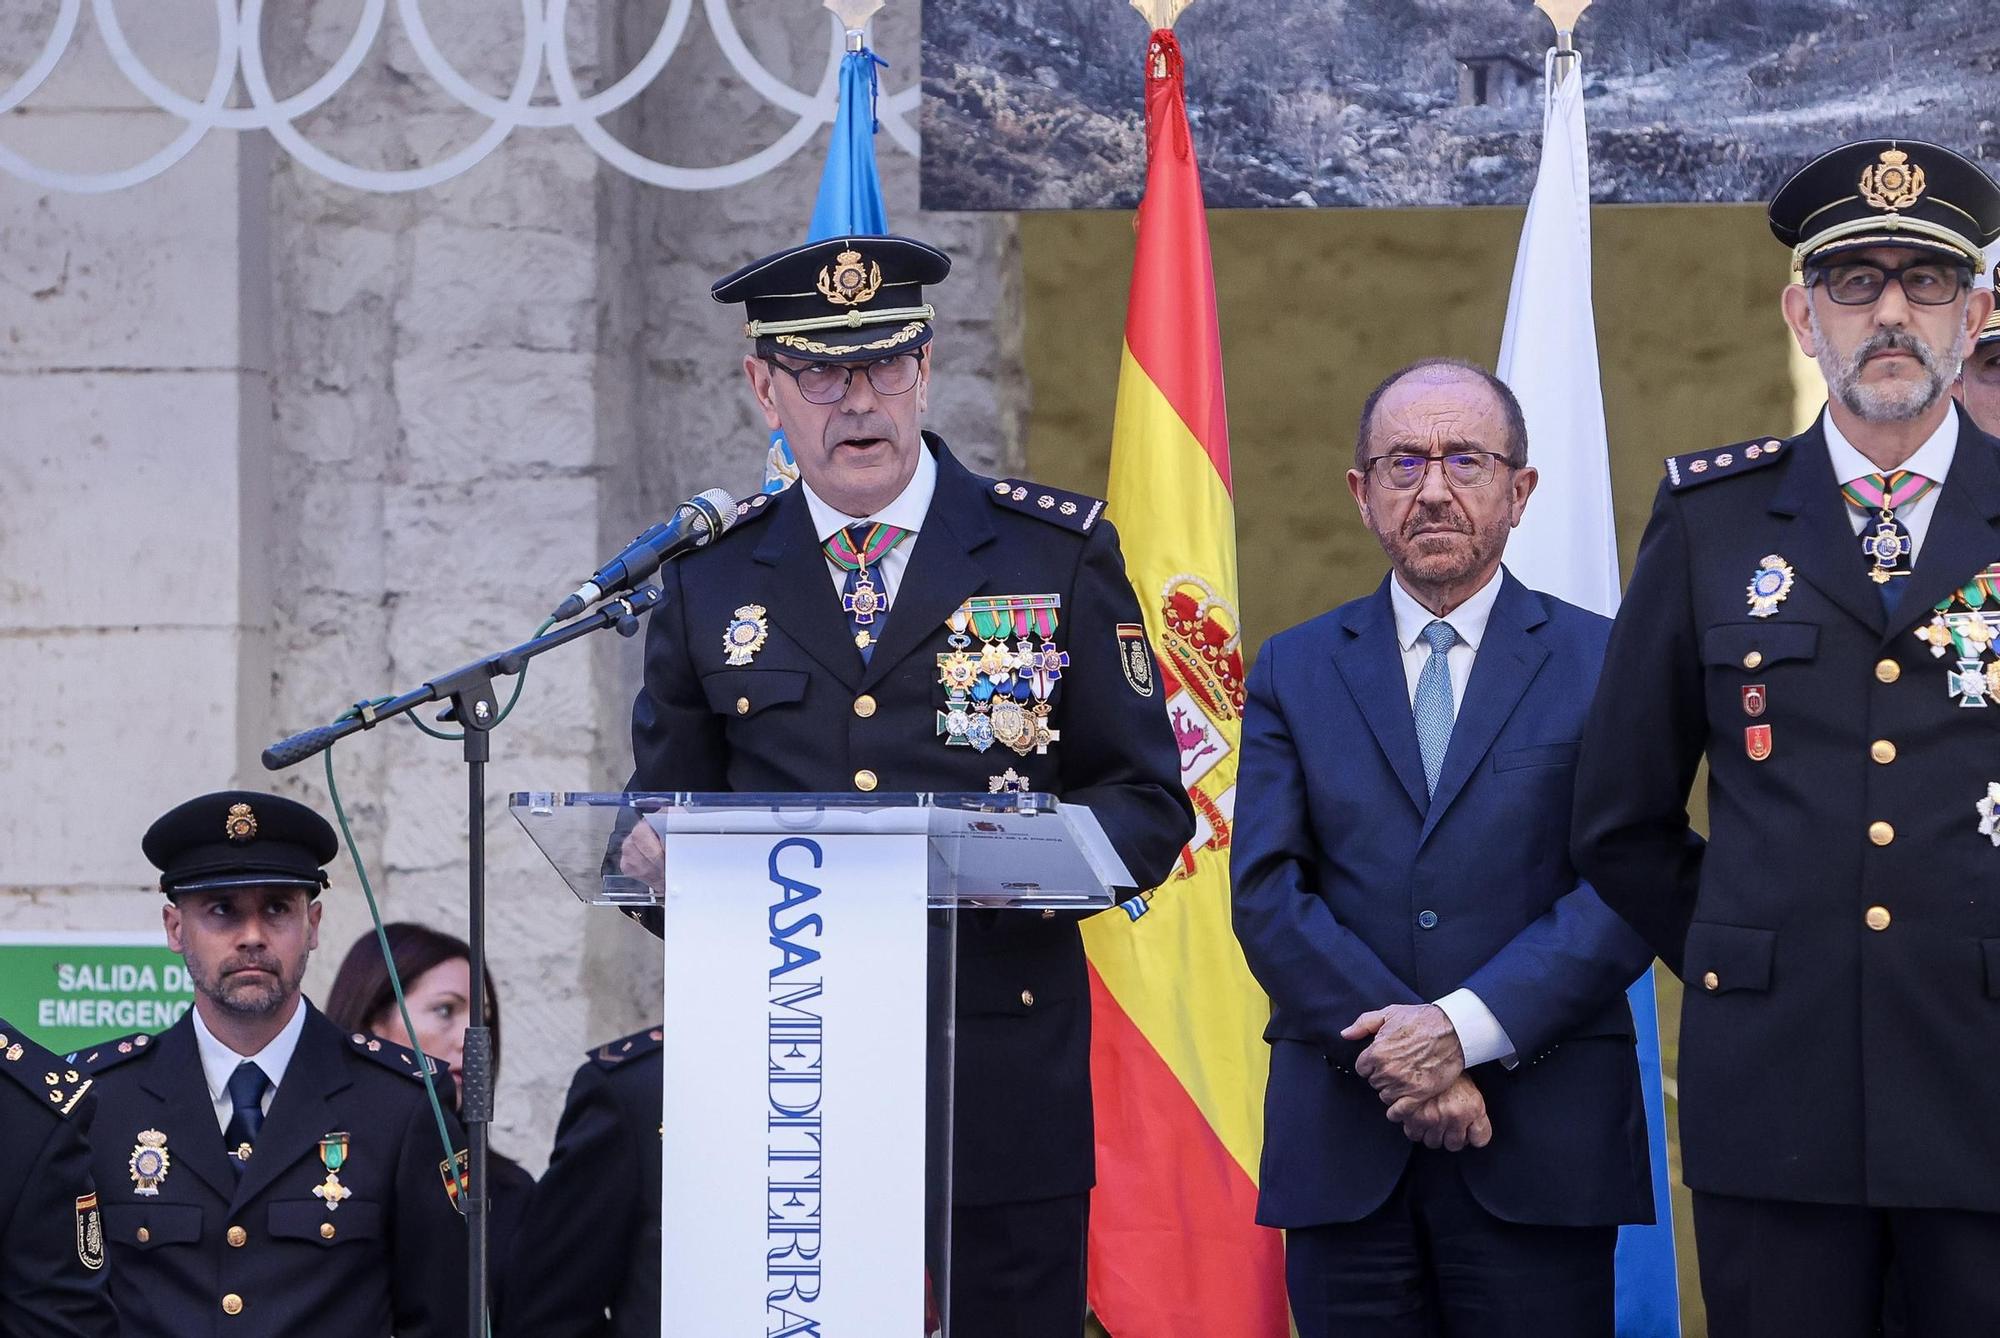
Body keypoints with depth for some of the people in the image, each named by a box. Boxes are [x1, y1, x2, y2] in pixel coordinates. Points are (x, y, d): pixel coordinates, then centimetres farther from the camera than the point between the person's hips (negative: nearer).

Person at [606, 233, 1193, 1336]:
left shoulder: (1058, 553, 6)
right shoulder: (709, 574, 11)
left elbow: (1148, 801, 7)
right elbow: (668, 803, 17)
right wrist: (658, 854, -8)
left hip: (1003, 1073, -1)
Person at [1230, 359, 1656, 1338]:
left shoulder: (1605, 665, 5)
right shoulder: (1295, 671, 11)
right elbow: (1266, 892, 1)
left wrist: (1467, 1027, -15)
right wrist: (1396, 1053, -11)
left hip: (1543, 1147, -2)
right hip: (1342, 1142, 2)